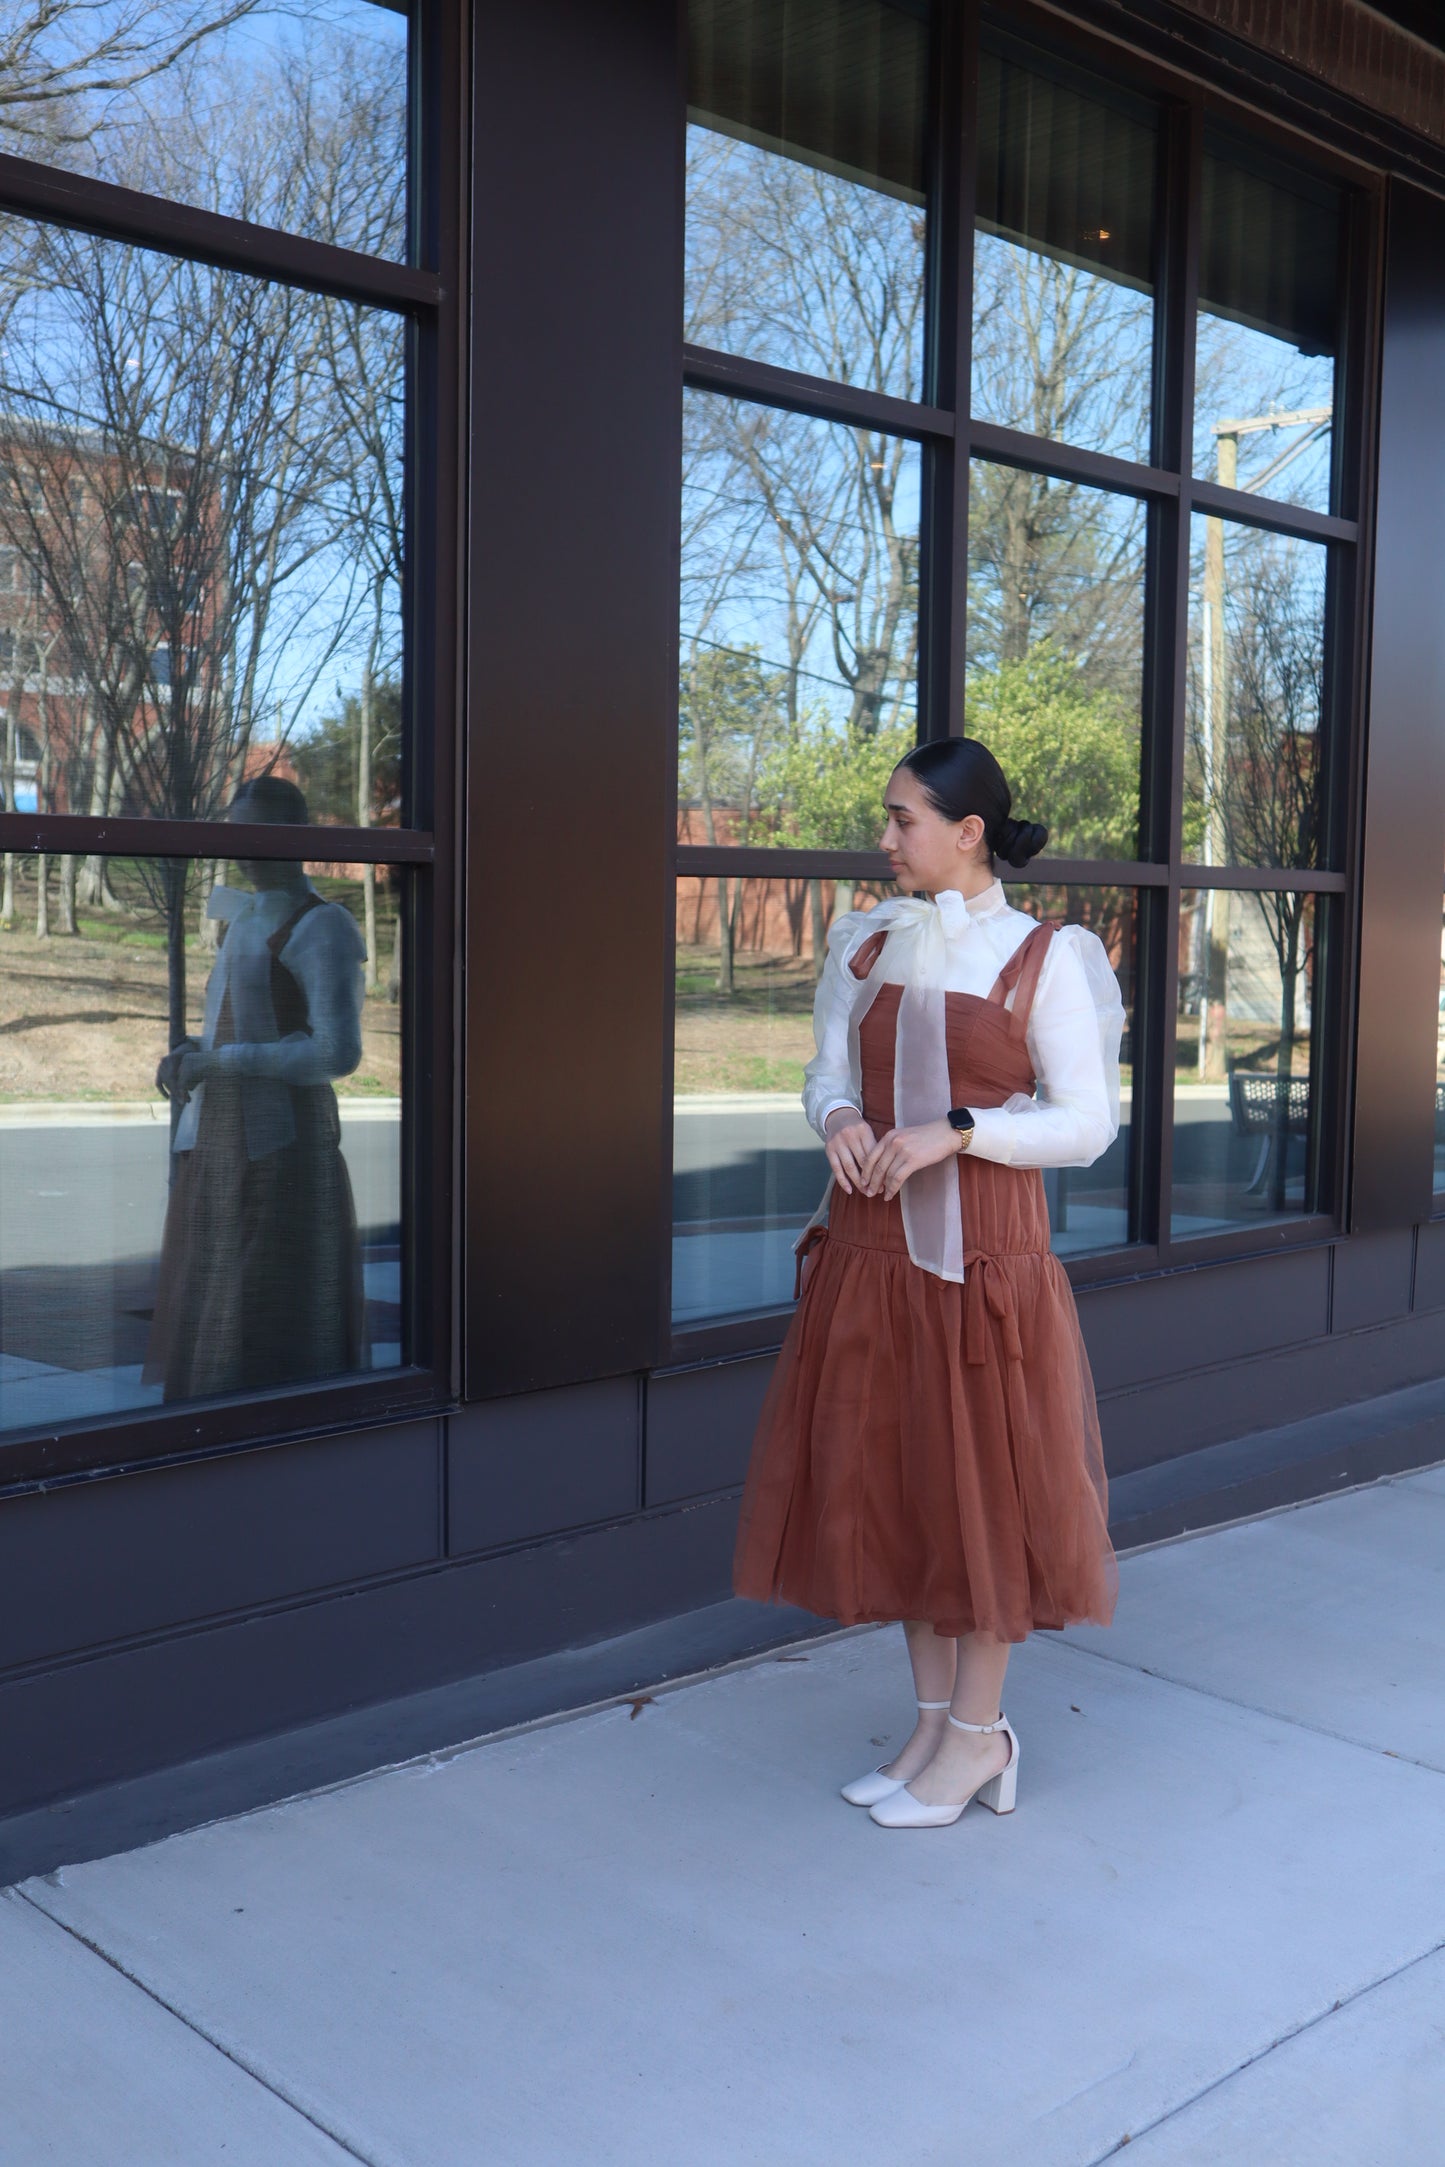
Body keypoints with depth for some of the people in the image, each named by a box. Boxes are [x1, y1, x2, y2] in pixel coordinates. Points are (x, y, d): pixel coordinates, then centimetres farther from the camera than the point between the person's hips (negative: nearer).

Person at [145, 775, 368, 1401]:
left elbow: (337, 1053, -18)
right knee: (206, 1328, 11)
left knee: (271, 1339, -5)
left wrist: (218, 1061, -13)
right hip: (217, 1150, 9)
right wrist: (185, 1057, 7)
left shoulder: (323, 927, -8)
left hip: (281, 1152, -9)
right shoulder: (242, 922, 19)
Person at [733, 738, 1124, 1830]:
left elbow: (1088, 1122, -8)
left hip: (986, 1250, -5)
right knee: (893, 1481, 11)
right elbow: (828, 1071, 11)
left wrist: (954, 1132, -20)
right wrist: (841, 1119, -12)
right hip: (872, 1246, 5)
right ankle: (936, 1718, 27)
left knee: (983, 1482, 5)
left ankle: (979, 1731, 22)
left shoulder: (1045, 958, -6)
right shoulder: (867, 947, 8)